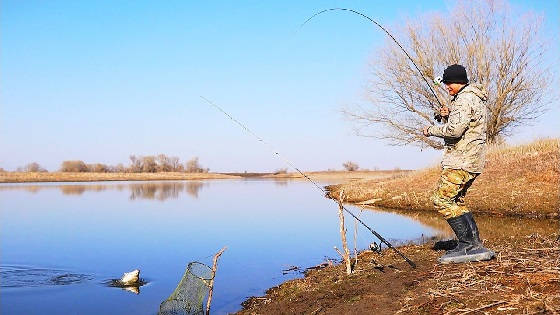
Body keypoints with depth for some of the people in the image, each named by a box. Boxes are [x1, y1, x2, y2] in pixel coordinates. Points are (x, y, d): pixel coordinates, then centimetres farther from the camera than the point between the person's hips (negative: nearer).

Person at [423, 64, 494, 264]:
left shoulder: (465, 99, -13)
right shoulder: (474, 98, 22)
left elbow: (455, 130, -24)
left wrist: (431, 131, -9)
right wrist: (446, 116, 7)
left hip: (462, 160, -11)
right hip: (471, 161, 11)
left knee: (442, 199, -12)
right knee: (456, 201, 13)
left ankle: (467, 245, -11)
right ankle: (476, 247, 12)